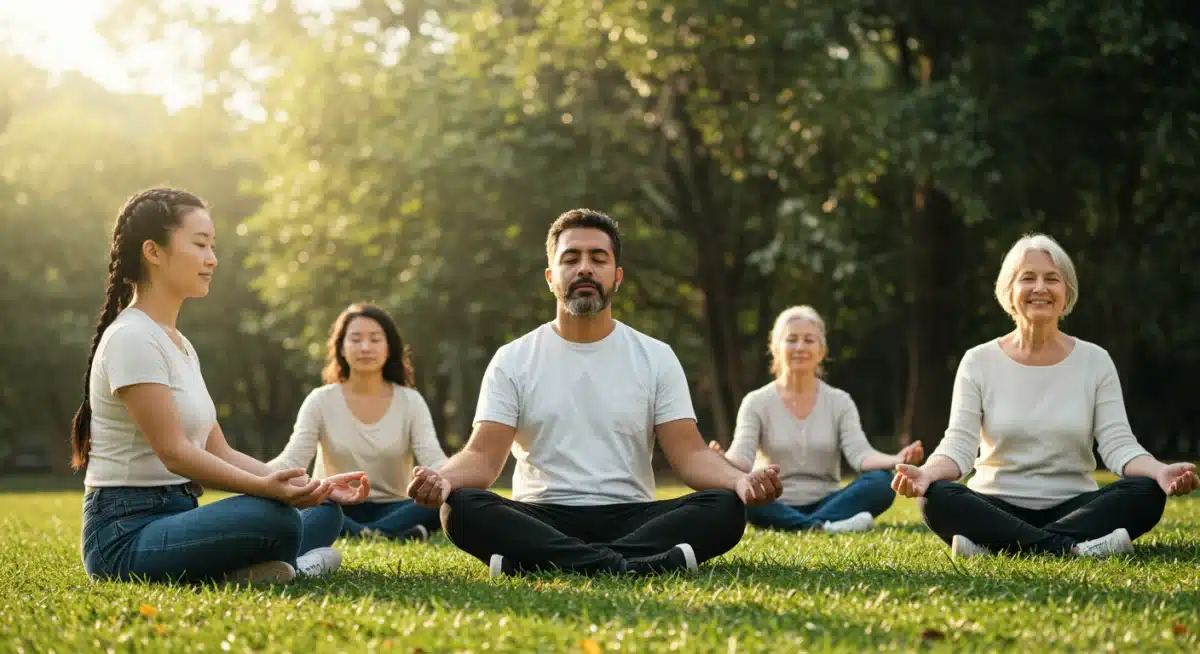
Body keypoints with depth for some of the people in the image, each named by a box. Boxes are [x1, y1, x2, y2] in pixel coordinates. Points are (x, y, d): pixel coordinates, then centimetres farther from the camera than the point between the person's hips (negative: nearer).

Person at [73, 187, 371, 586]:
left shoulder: (179, 343, 17)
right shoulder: (131, 339, -13)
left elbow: (219, 452, 12)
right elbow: (174, 452, -20)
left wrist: (312, 485, 1)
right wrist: (263, 487, -32)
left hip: (176, 517, 10)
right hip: (126, 534, -10)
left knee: (324, 513, 9)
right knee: (275, 517, -33)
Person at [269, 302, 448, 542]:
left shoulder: (410, 401, 1)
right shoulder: (321, 401, 0)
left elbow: (433, 460, -12)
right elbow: (292, 461, -11)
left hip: (390, 511, 1)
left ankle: (357, 534, -37)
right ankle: (389, 535, -43)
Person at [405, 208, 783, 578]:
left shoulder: (656, 358, 9)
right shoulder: (513, 361, 7)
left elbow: (689, 453, 1)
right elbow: (483, 456, -2)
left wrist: (740, 479, -23)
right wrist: (442, 479, -27)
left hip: (631, 520, 1)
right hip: (541, 522, -1)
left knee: (726, 507, -27)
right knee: (461, 507, -32)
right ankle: (635, 565, -41)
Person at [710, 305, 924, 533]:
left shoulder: (840, 402, 7)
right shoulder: (757, 403, 3)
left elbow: (859, 453, -8)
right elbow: (742, 457, -12)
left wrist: (896, 460, -32)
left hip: (827, 504, 1)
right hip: (777, 510, -1)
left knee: (881, 481, -26)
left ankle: (814, 524, -38)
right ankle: (821, 527, -41)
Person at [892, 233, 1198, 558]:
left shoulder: (1094, 361, 5)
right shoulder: (979, 362, 3)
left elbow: (1118, 445, -4)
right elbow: (959, 445, -6)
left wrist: (1160, 471, -27)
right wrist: (927, 472, -30)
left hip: (1074, 508, 1)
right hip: (998, 509, -1)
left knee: (1147, 492, -27)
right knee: (936, 498, -31)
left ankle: (998, 545, -33)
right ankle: (1070, 548, -35)